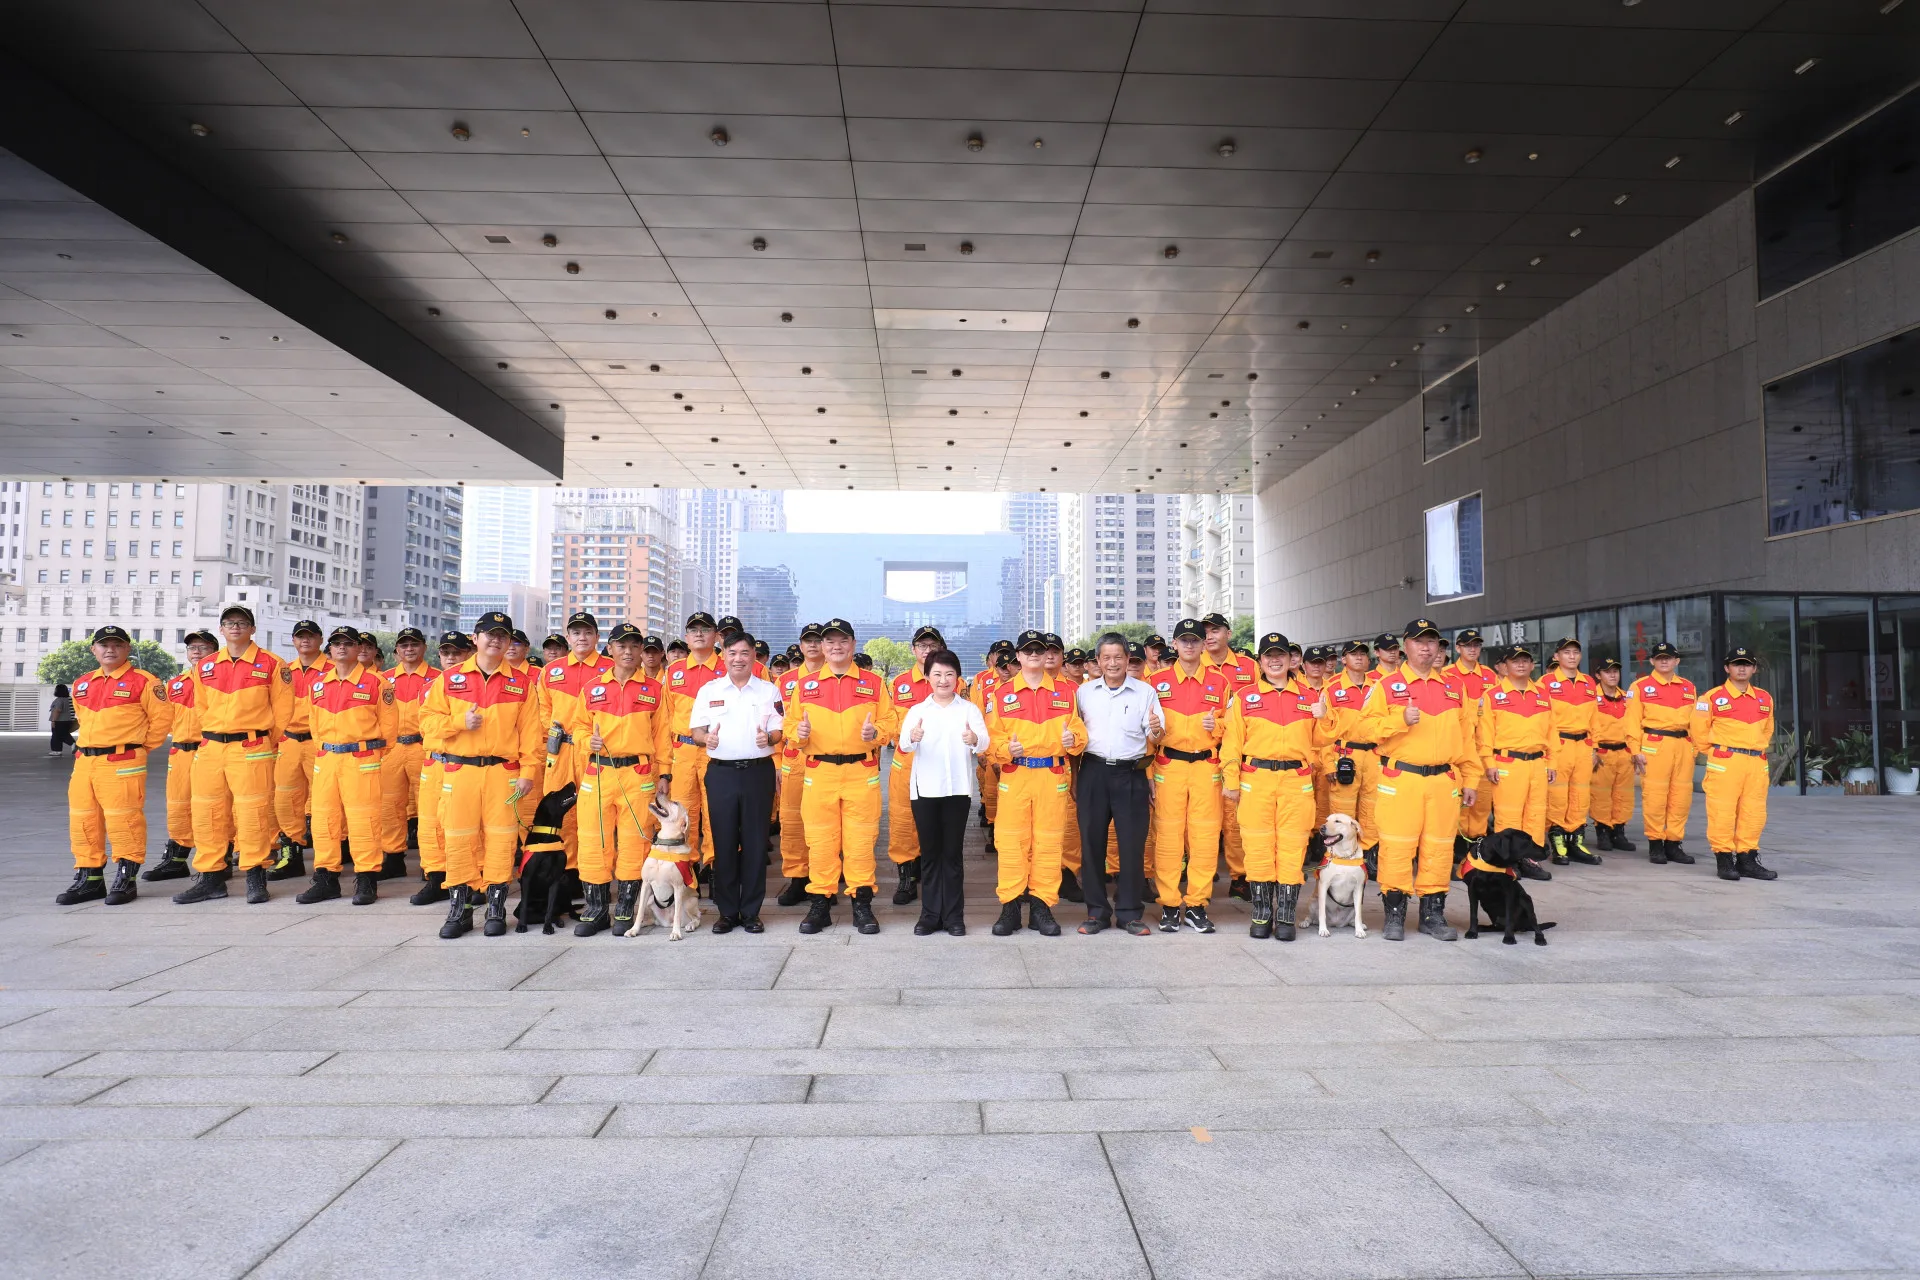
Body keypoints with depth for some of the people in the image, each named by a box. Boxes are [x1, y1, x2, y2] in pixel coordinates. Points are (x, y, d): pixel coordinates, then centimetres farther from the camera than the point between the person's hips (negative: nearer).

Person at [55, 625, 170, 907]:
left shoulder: (143, 682, -5)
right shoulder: (81, 685, 16)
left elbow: (161, 716, -4)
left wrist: (142, 747, 1)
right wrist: (89, 745, 20)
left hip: (123, 764, -7)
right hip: (84, 761, 7)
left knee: (122, 820, -7)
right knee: (82, 820, 10)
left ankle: (126, 879, 2)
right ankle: (89, 878, 19)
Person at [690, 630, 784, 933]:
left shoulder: (769, 691, 7)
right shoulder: (709, 690, 9)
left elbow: (780, 730, 6)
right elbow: (695, 728, 8)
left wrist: (770, 738, -16)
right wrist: (706, 738, -14)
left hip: (759, 772, 0)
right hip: (721, 772, 1)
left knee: (755, 842, 2)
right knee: (723, 842, 3)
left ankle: (751, 911, 12)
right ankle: (727, 911, 14)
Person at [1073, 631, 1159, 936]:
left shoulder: (1145, 692, 4)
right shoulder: (1084, 692, 9)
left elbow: (1155, 739, 2)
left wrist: (1155, 731, -19)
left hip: (1131, 774, -1)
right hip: (1093, 772, 2)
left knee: (1132, 844, 0)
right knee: (1091, 842, 4)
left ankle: (1129, 913, 12)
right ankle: (1097, 911, 16)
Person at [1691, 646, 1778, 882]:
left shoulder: (1765, 699, 12)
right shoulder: (1712, 697, -4)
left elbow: (1767, 729, 25)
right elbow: (1698, 730, 1)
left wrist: (1758, 750, 17)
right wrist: (1714, 753, 6)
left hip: (1757, 764, 5)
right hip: (1724, 763, -5)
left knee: (1754, 813, 6)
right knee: (1722, 812, -5)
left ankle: (1747, 859, 16)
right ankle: (1724, 860, 2)